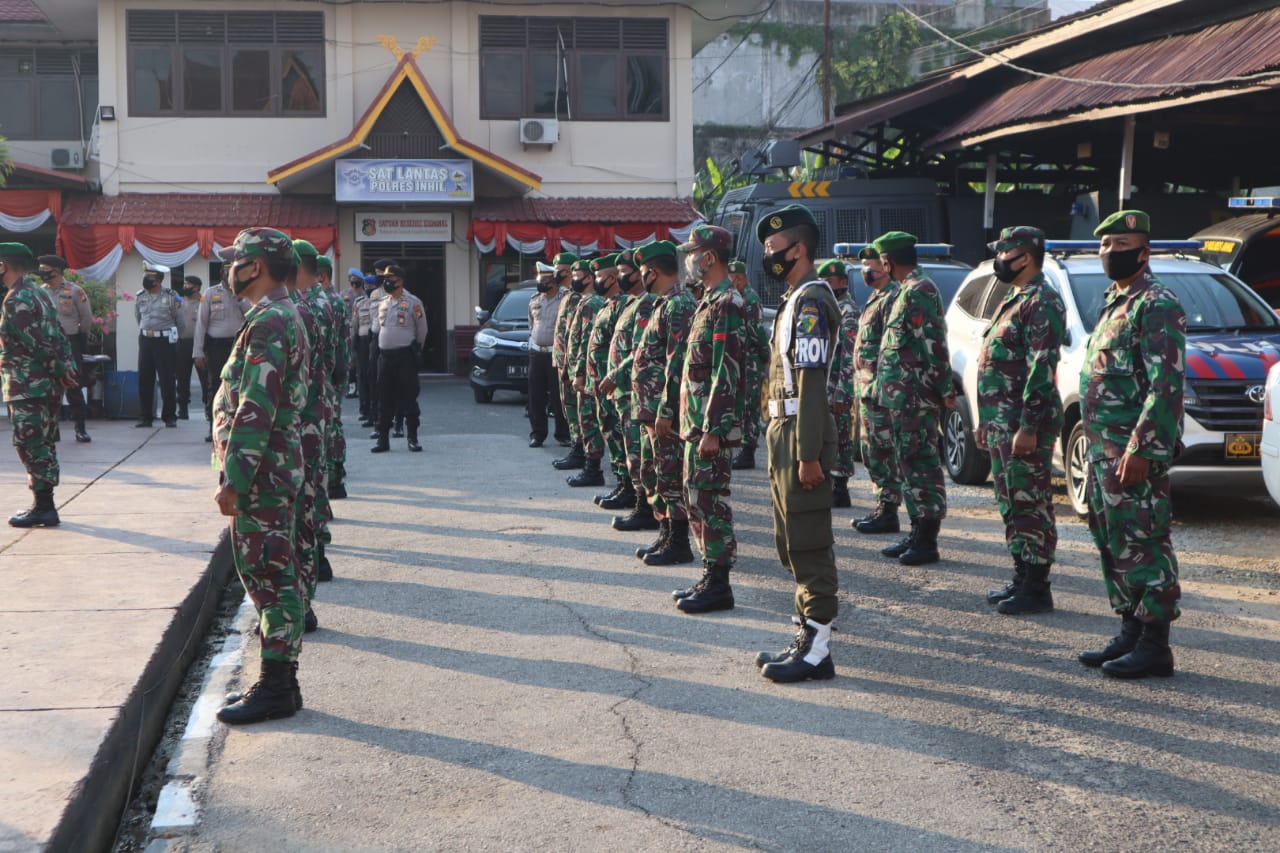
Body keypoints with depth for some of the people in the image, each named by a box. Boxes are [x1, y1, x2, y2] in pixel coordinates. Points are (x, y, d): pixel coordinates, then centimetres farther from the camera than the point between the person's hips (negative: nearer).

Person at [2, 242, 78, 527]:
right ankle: (44, 505, 19)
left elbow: (40, 343, -19)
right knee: (43, 445, 13)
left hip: (27, 387, -10)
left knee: (31, 446, -5)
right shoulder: (38, 293, 15)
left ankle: (43, 507, -3)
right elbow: (57, 336, 13)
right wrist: (67, 368, 7)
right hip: (48, 384, 10)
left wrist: (62, 372, -11)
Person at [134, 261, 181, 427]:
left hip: (165, 340, -4)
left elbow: (179, 320, 5)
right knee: (144, 379, 3)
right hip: (145, 339, 4)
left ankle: (169, 416, 7)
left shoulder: (171, 296, -5)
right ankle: (146, 416, 10)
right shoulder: (140, 297, 7)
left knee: (167, 380, -1)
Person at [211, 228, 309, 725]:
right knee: (271, 575, 14)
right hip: (273, 472, 11)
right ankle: (279, 681, 21)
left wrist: (233, 479, -21)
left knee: (270, 576, -5)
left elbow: (255, 411, -23)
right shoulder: (283, 316, 17)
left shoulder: (268, 323, -17)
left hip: (261, 474, -11)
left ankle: (276, 687, 0)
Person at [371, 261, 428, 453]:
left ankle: (413, 438, 5)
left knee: (409, 396, -2)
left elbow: (422, 329, 1)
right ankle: (383, 438, 11)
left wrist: (416, 349, 10)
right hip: (384, 355, 6)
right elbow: (376, 327, 22)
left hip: (405, 355, -6)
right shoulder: (382, 304, 14)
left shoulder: (413, 303, -5)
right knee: (384, 398, 6)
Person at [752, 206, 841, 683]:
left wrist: (808, 454, -24)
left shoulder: (811, 301, -15)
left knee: (808, 542, -6)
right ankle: (807, 634, 23)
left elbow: (812, 382, -21)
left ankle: (817, 649, -2)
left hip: (802, 434, -11)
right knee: (793, 541, 15)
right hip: (786, 430, 11)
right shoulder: (796, 299, 17)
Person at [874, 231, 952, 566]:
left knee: (921, 463, -7)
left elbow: (934, 343, -19)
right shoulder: (910, 290, 18)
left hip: (915, 397, -10)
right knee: (911, 463, 13)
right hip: (904, 396, 10)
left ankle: (927, 541, -3)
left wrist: (944, 389, -20)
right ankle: (918, 534, 20)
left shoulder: (918, 291, -15)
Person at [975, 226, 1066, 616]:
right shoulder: (1013, 300, 20)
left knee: (1031, 504, -6)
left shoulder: (1042, 302, -13)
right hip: (1001, 424, 10)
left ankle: (1036, 589, -1)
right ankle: (1022, 579, 21)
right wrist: (986, 422, 23)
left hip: (1024, 426, -10)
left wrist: (1028, 427, -24)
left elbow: (1042, 368, -20)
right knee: (1011, 503, 14)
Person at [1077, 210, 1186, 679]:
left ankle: (1154, 645, -1)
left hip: (1134, 451, -10)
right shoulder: (1113, 303, 19)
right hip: (1103, 447, 10)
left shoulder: (1156, 305, -12)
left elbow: (1166, 384, -20)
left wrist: (1140, 448, -24)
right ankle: (1130, 632, 22)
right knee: (1112, 542, 13)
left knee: (1143, 544, -6)